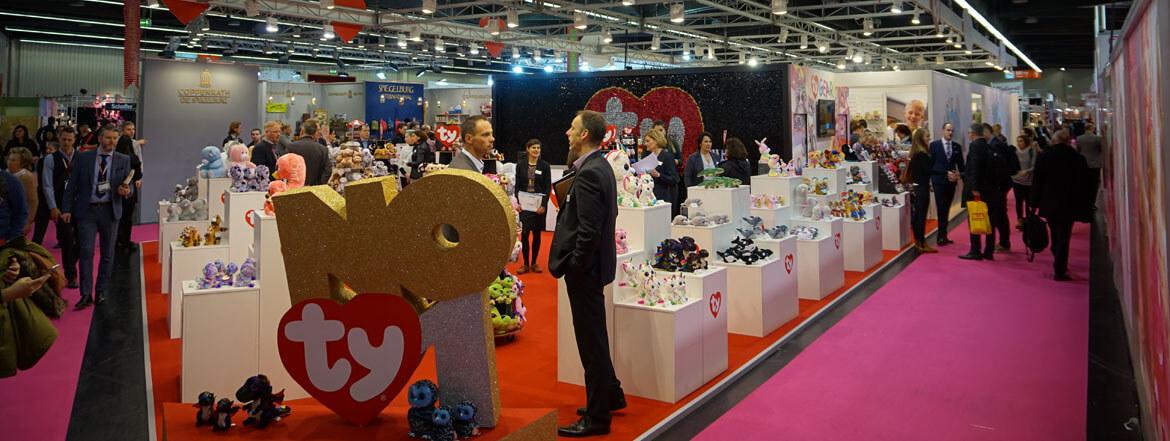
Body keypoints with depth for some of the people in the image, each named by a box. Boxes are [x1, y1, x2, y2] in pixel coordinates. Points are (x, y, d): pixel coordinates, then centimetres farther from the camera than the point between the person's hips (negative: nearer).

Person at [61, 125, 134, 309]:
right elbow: (71, 185, 5)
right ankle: (86, 294, -2)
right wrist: (66, 209, -2)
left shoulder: (123, 160, 5)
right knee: (86, 252, -8)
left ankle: (100, 292, 19)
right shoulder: (83, 158, 3)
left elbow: (129, 186, 5)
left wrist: (126, 191, -19)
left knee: (107, 254, 7)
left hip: (110, 211, 1)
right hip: (87, 211, -1)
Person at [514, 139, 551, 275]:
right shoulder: (520, 166, 4)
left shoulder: (545, 166, 1)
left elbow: (548, 187, -1)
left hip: (539, 205, 0)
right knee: (524, 233, -2)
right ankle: (525, 264, 7)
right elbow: (517, 186, 5)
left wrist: (543, 205, -11)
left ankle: (534, 263, 16)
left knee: (537, 233, 6)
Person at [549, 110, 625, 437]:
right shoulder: (601, 167, 10)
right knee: (594, 338, 22)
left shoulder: (588, 174, -21)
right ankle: (610, 395, 37)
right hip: (592, 264, 10)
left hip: (585, 268, -10)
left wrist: (575, 266, -14)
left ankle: (597, 417, 13)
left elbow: (589, 231, -25)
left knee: (591, 341, 1)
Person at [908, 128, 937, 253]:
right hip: (922, 187, -10)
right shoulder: (922, 154, -17)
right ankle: (922, 244, 0)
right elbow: (928, 171, -21)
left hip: (917, 185, 10)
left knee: (917, 214, 14)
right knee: (922, 215, -5)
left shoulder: (915, 153, 11)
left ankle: (917, 242, 22)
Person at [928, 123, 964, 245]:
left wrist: (958, 174, -5)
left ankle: (942, 236, 11)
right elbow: (930, 164, 0)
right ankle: (942, 236, -7)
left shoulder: (957, 146, 10)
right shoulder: (934, 145, 1)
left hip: (951, 180, 4)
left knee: (946, 209, 7)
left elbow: (961, 165, 13)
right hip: (939, 181, -3)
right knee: (941, 209, -10)